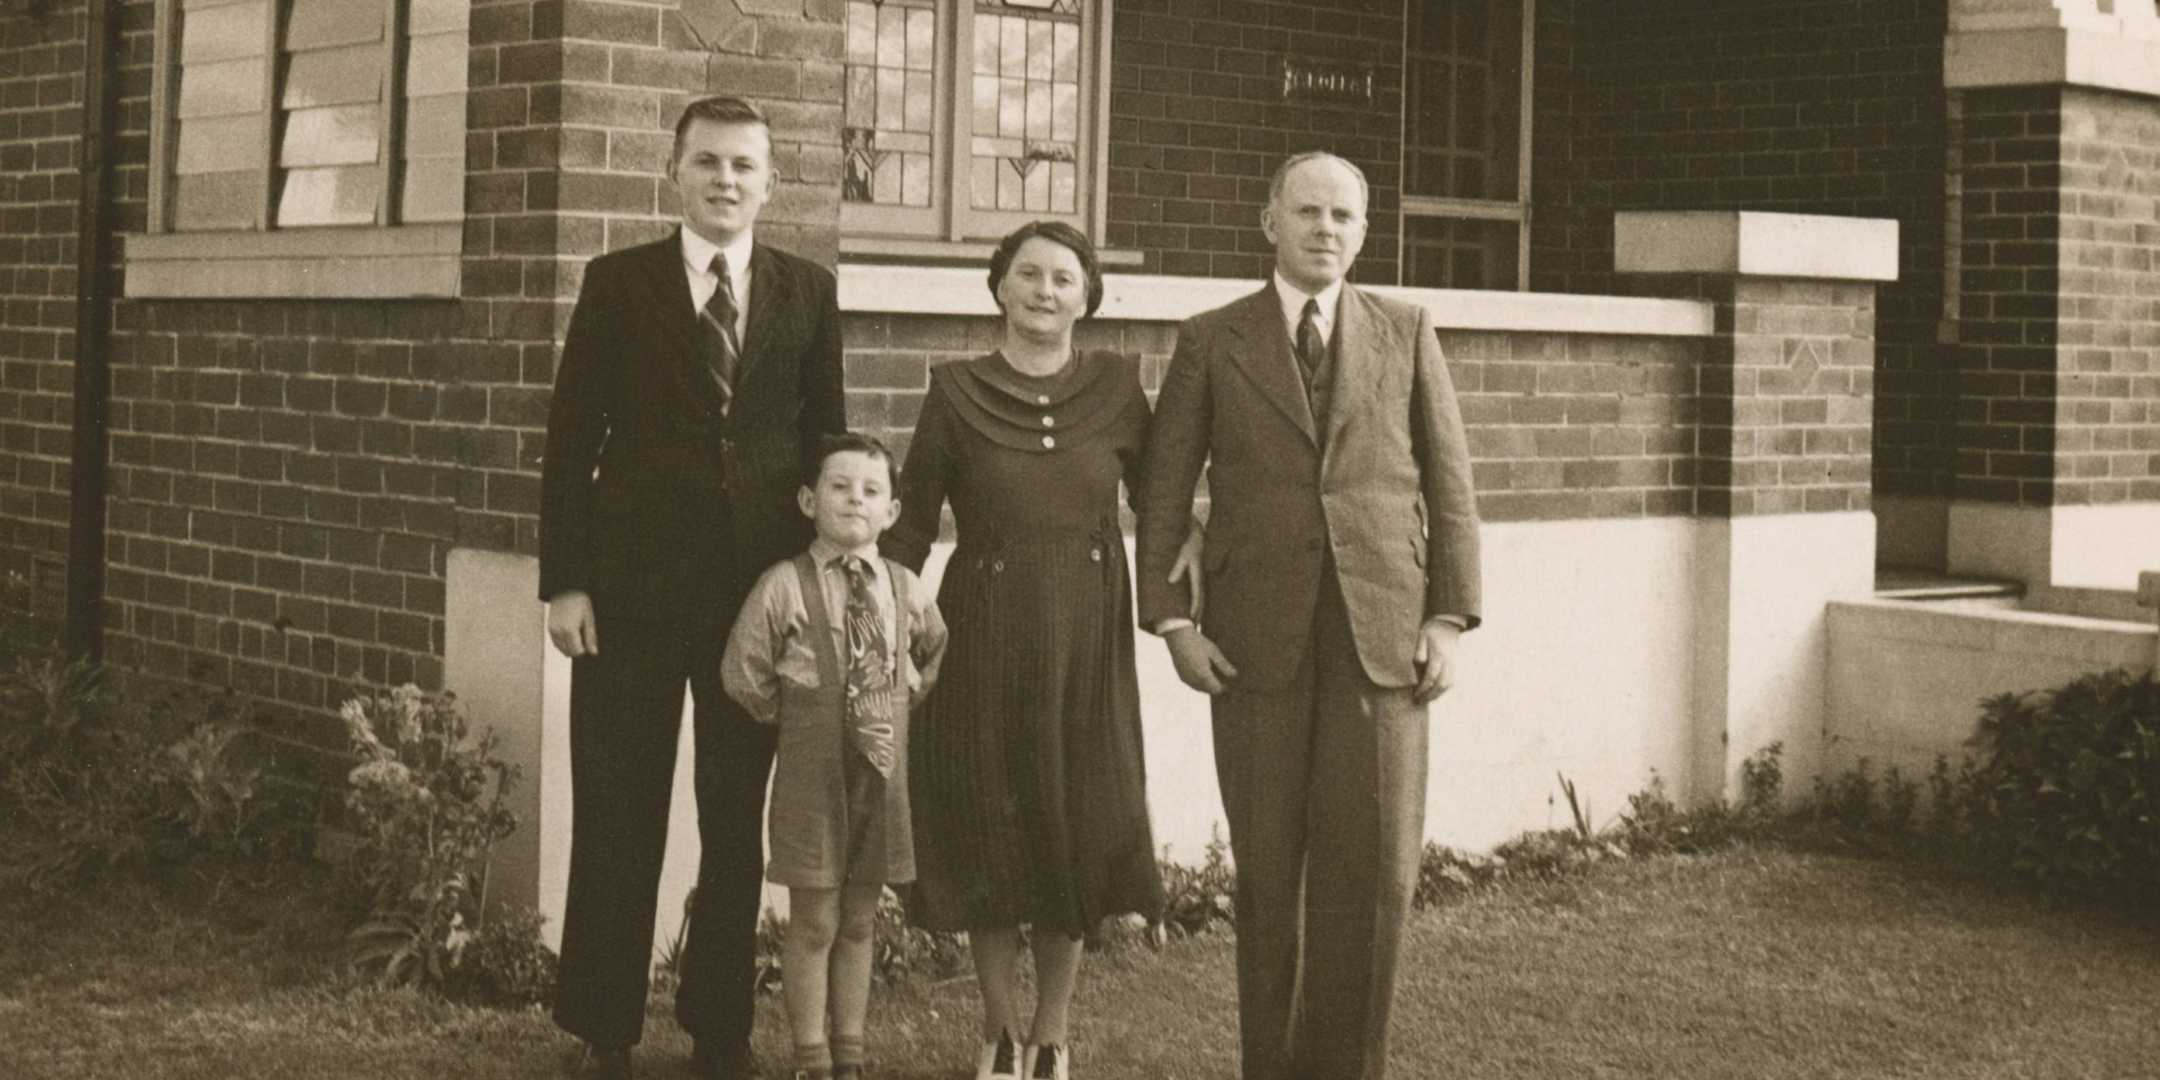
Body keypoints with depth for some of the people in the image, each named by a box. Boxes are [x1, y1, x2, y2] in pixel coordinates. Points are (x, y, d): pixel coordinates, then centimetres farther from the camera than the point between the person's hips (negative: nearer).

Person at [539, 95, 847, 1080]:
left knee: (737, 824, 10)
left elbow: (825, 440, 9)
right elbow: (572, 438, 0)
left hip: (762, 592, 2)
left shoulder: (808, 292, 7)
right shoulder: (617, 283, 2)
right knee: (617, 822, 4)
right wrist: (563, 581, -7)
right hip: (632, 590, -2)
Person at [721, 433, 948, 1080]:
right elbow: (744, 675, -6)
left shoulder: (906, 591, 3)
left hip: (883, 775, 4)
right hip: (811, 776, -3)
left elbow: (935, 660, 21)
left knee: (860, 920, 12)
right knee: (814, 921, 2)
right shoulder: (783, 587, -9)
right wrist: (793, 720, 0)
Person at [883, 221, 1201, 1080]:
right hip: (985, 630, -1)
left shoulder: (1115, 385, 1)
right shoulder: (957, 390, -2)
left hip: (1086, 632, 1)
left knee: (1079, 821, 5)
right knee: (988, 817, 5)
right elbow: (914, 520, 0)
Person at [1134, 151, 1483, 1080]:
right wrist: (1173, 621, -4)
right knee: (1268, 865, 4)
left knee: (1374, 864, -3)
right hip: (1259, 635, 0)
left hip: (1382, 630, 1)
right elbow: (1165, 490, 5)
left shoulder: (1406, 333, 9)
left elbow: (1449, 483, 7)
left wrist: (1450, 618, -1)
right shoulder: (1210, 340, 6)